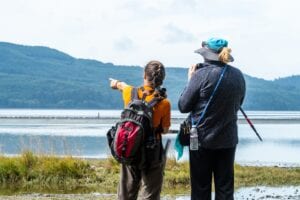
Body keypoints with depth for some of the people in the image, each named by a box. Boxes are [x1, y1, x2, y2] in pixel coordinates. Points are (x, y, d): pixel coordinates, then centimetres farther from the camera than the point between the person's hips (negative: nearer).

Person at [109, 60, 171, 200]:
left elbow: (122, 85, 20)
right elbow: (165, 130, -6)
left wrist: (117, 83, 43)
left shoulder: (131, 93, -5)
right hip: (153, 153, -3)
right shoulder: (164, 103, -14)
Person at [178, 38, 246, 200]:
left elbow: (183, 106, -8)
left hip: (203, 139, -4)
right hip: (228, 139, 4)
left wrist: (190, 80, 2)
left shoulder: (202, 75, -16)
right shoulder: (238, 76, 2)